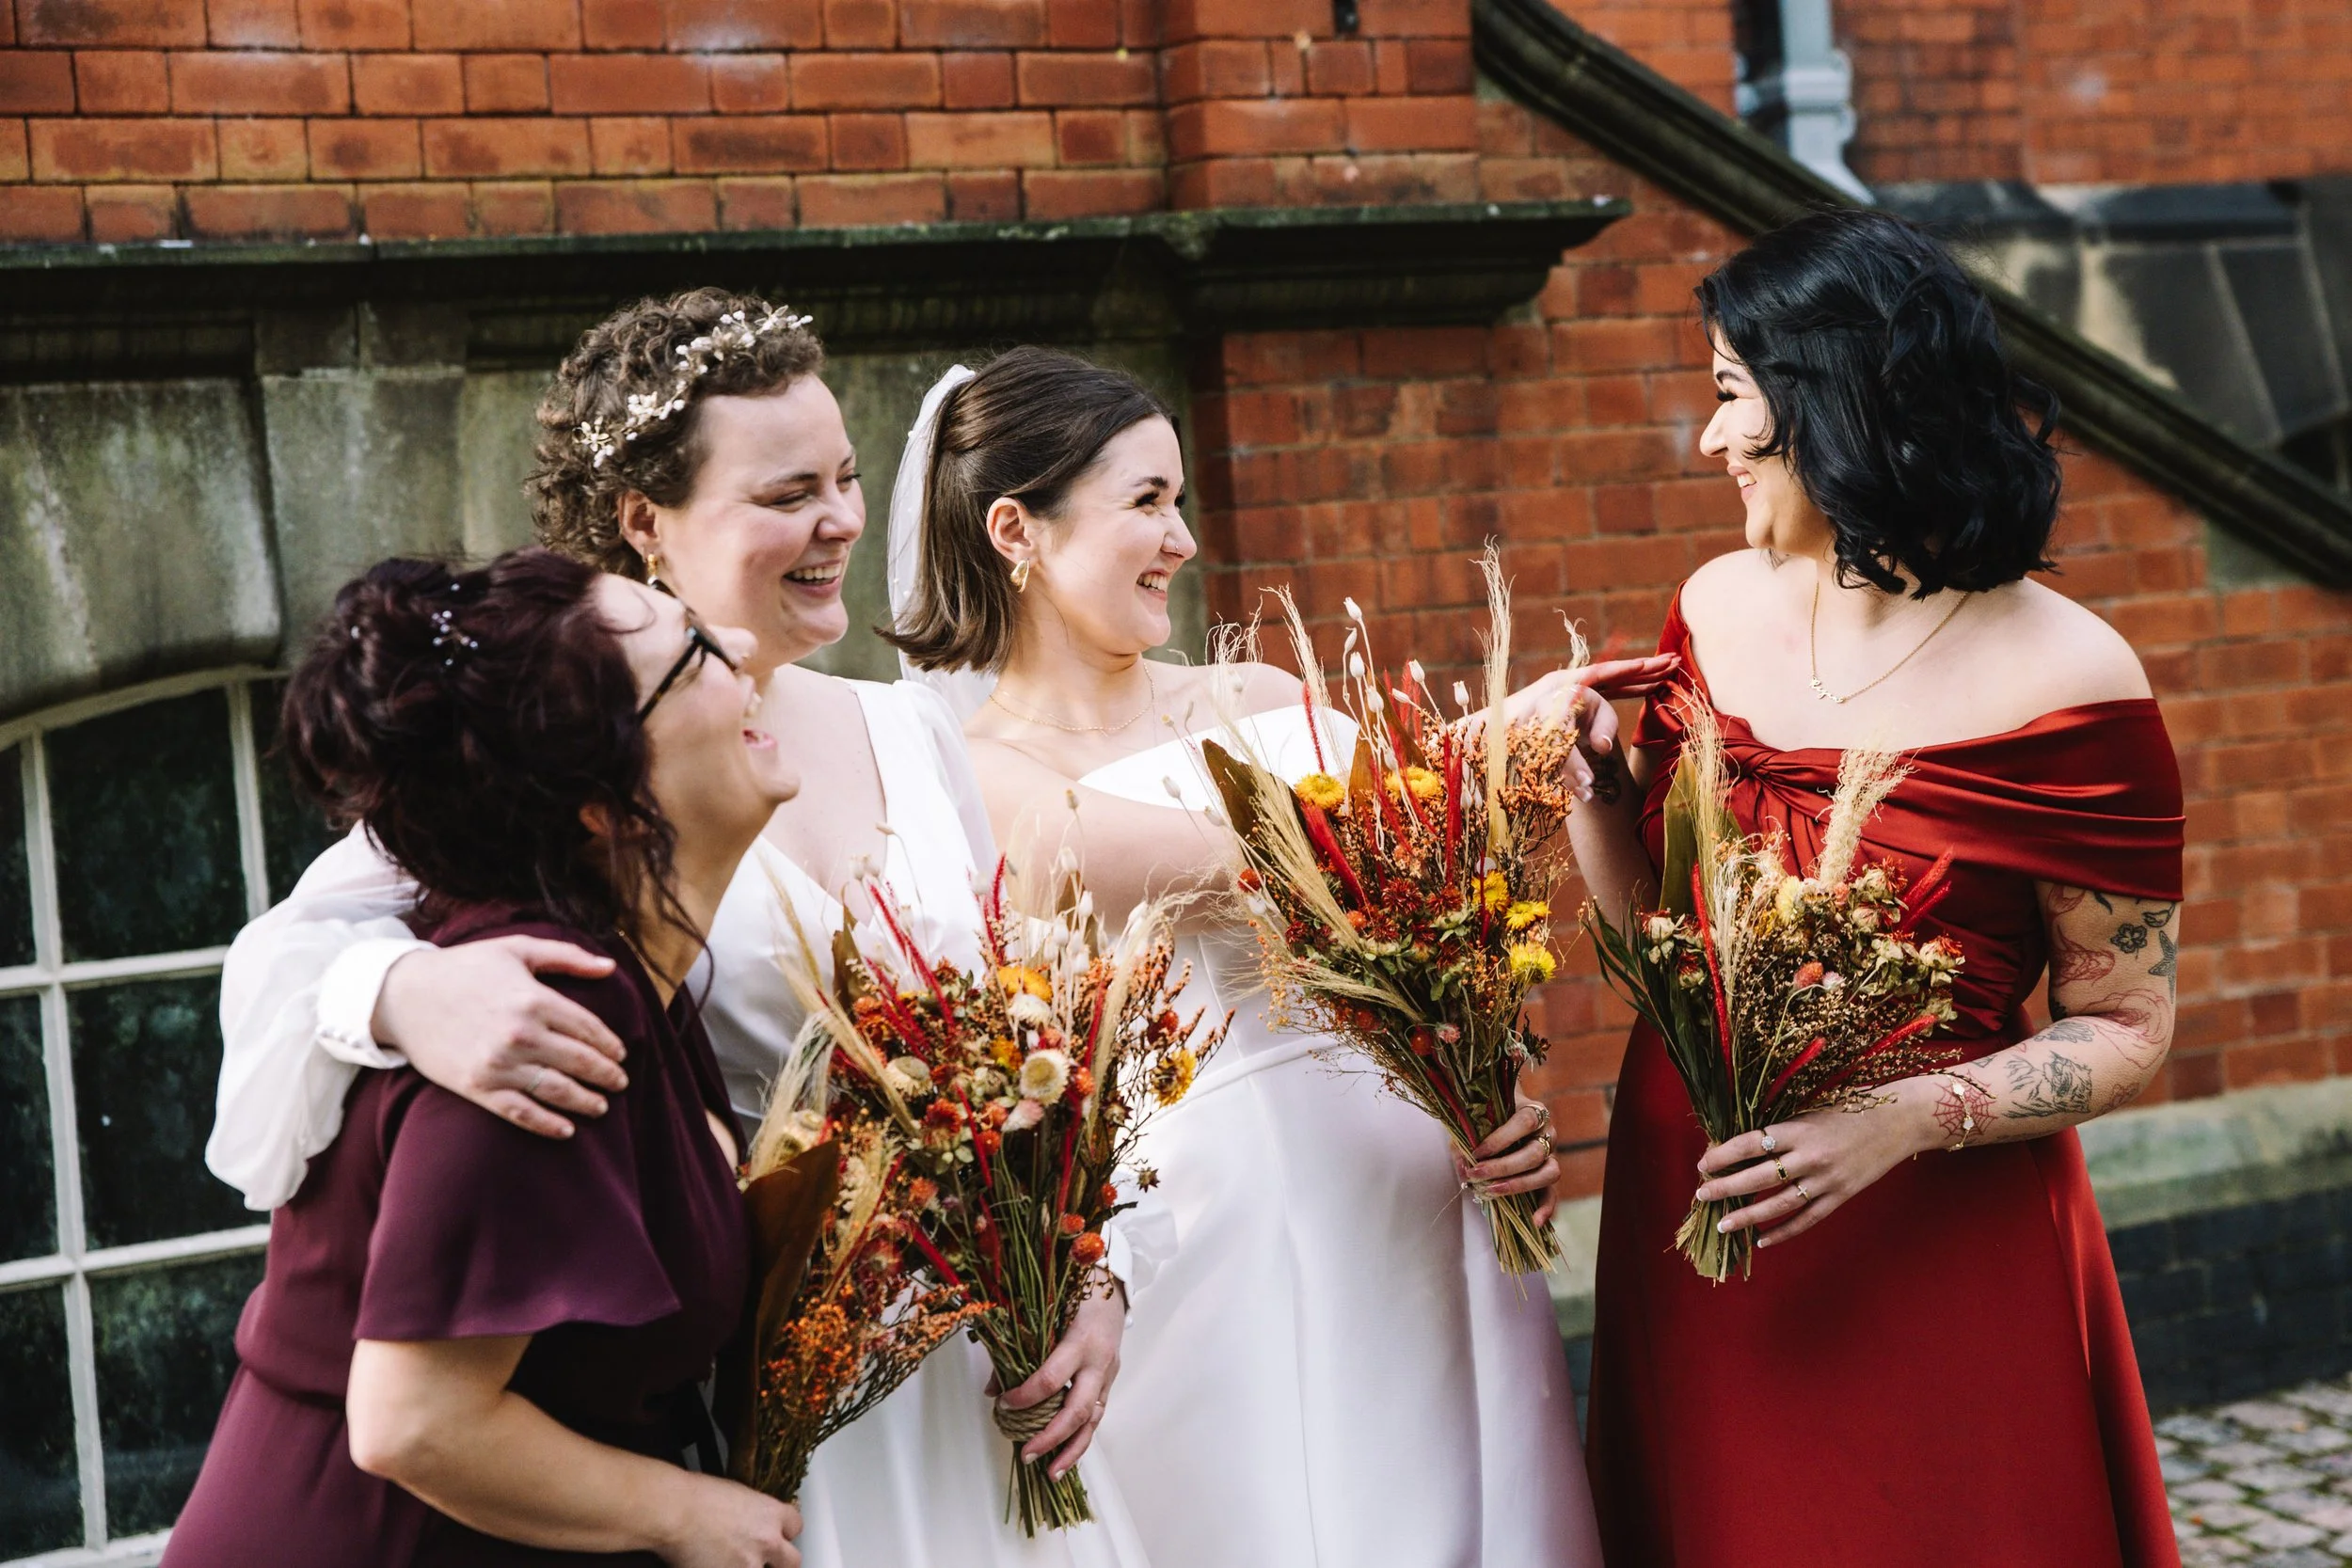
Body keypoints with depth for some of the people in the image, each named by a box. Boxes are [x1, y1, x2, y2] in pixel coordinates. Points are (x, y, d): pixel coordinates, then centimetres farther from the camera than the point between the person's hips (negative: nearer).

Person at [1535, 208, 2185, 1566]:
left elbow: (2125, 1033, -10)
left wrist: (1910, 1118, -24)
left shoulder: (2067, 683, -15)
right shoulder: (1719, 609, 1)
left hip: (1941, 1245, -5)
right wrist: (1588, 771, -6)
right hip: (1689, 1217, 5)